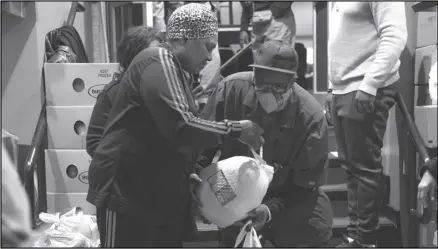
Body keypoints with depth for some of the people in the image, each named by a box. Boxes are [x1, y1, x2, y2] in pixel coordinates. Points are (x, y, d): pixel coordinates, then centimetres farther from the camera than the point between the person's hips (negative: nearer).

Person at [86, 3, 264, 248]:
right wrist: (235, 130, -16)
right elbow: (180, 127, -27)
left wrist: (188, 175, 12)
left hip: (160, 194, 10)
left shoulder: (176, 71, 16)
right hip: (128, 191, -10)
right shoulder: (158, 61, -14)